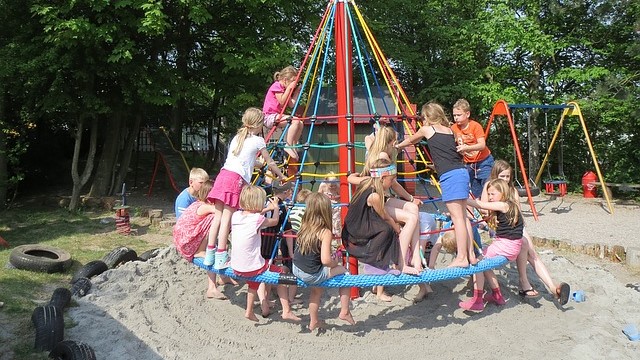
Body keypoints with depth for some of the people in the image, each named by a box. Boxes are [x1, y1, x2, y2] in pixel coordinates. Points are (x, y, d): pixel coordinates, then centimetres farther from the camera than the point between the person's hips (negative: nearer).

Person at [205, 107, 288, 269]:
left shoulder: (237, 137, 25)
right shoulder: (258, 141, 7)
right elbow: (270, 163, 16)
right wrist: (281, 176, 31)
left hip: (223, 174, 6)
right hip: (236, 178, -6)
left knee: (218, 216, 5)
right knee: (227, 218, -8)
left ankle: (210, 254, 7)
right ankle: (221, 258, -7)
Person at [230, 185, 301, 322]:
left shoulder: (235, 215, 0)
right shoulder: (258, 219, -15)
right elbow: (275, 221, 5)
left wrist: (267, 209, 27)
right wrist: (276, 207, 23)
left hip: (236, 268, 6)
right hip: (253, 268, -6)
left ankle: (249, 311, 39)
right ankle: (286, 311, 17)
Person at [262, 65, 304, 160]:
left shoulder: (285, 88, 19)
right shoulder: (277, 86, -8)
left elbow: (291, 105, 11)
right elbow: (282, 102, -19)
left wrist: (296, 91, 10)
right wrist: (289, 88, -14)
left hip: (277, 116, 9)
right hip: (270, 117, -9)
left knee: (300, 123, 0)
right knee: (295, 120, -26)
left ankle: (293, 146, 3)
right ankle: (288, 146, -26)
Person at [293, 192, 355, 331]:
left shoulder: (305, 226, 0)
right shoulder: (325, 232, -19)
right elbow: (325, 260, -26)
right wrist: (335, 263, -4)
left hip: (296, 270, 7)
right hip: (311, 275, -6)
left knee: (317, 289, 33)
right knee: (344, 271, 14)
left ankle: (313, 321, 46)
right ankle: (345, 312, 20)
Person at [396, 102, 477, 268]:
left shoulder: (427, 129, 7)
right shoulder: (449, 130, 20)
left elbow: (410, 141, 25)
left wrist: (397, 146, 44)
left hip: (450, 175, -7)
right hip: (462, 172, 7)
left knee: (457, 217, -7)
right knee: (462, 215, 11)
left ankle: (461, 258, -5)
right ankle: (470, 255, 16)